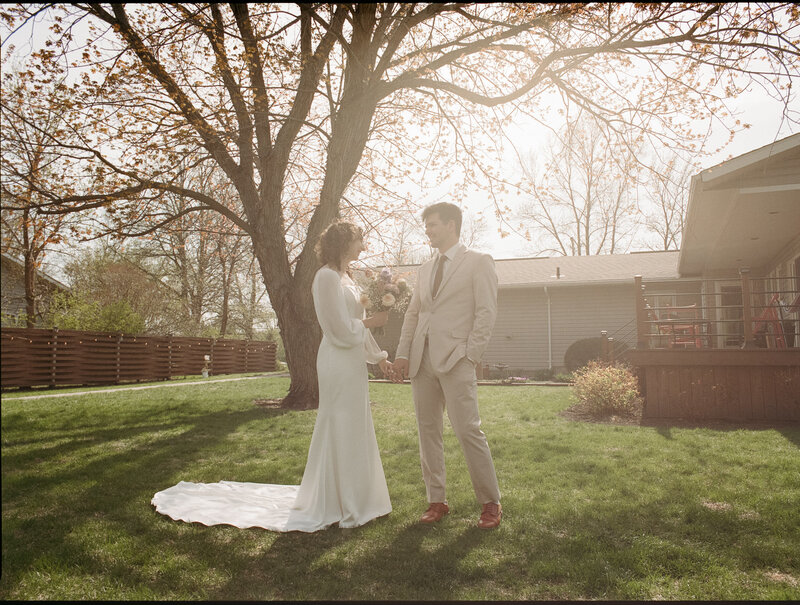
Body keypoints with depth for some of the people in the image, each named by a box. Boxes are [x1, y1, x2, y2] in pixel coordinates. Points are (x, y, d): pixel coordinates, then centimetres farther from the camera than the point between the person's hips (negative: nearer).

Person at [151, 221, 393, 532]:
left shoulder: (346, 278, 16)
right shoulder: (328, 276, -15)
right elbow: (343, 331, -19)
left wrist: (378, 355, 22)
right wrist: (373, 321, -6)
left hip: (352, 364, 10)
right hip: (339, 363, -10)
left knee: (354, 431, 16)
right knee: (340, 430, -1)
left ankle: (352, 499, 30)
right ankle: (339, 506, 13)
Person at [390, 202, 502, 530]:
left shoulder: (478, 262, 1)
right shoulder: (425, 269, 20)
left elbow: (487, 312, -5)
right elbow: (413, 314, 18)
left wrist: (470, 356, -11)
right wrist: (402, 354, 8)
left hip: (455, 359, -6)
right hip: (421, 360, 7)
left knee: (467, 430, -7)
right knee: (427, 430, 8)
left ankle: (490, 503, 8)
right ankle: (437, 501, 18)